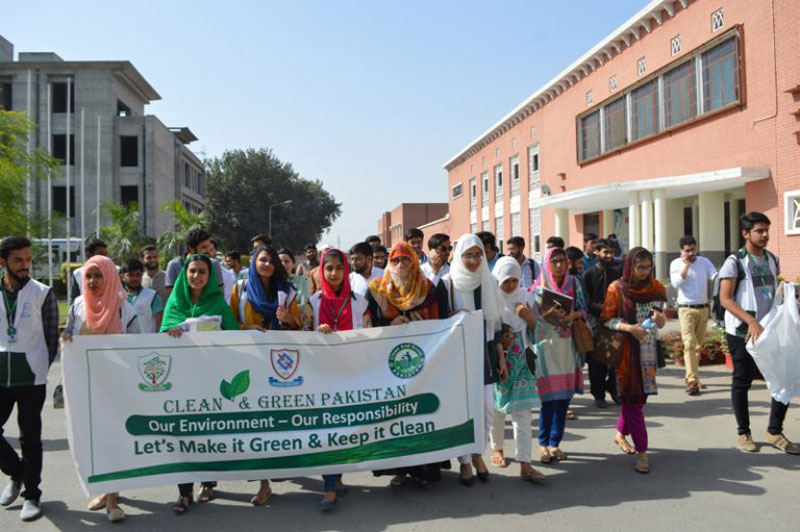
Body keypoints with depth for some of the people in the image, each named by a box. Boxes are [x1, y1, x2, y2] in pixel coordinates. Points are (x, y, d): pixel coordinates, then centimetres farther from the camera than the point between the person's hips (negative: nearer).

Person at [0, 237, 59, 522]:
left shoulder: (43, 293, -3)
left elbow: (52, 337, 0)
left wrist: (42, 368, -3)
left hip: (31, 378, -3)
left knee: (30, 438, 5)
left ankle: (31, 495, 18)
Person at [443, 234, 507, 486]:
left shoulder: (489, 282, 6)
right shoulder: (448, 283, -5)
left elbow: (495, 323, 10)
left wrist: (501, 358, 9)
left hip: (484, 352, 3)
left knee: (487, 407, 1)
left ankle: (477, 452, 26)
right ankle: (465, 461, 17)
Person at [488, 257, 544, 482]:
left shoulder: (524, 297, 5)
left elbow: (535, 331, 11)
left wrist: (530, 317, -9)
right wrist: (497, 341, -16)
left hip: (519, 361, 2)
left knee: (522, 410, -5)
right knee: (497, 405, 10)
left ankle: (525, 465, -5)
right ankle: (497, 449, 34)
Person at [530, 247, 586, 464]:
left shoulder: (574, 283, 7)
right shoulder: (539, 287, -2)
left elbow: (583, 309, 9)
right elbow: (532, 317, -4)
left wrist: (573, 315, -12)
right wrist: (548, 314, -22)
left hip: (568, 345, 4)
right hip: (546, 344, -3)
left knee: (565, 395, 5)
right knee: (549, 396, -5)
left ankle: (555, 442, 19)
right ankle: (543, 444, 11)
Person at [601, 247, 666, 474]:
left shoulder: (655, 288, 5)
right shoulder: (616, 289, -7)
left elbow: (661, 321, 12)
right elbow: (606, 320, -7)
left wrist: (660, 318, -12)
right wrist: (629, 328, -23)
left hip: (648, 350, 4)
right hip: (626, 351, -4)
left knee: (639, 395, 12)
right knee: (633, 398, -4)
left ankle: (621, 434, 34)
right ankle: (642, 452, 1)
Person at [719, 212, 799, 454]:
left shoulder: (772, 259, 11)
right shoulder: (735, 261, -9)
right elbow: (725, 299, -15)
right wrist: (752, 322, -23)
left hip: (770, 329, 6)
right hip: (742, 332, -6)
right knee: (742, 382, 5)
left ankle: (774, 432, 19)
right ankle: (743, 433, 20)